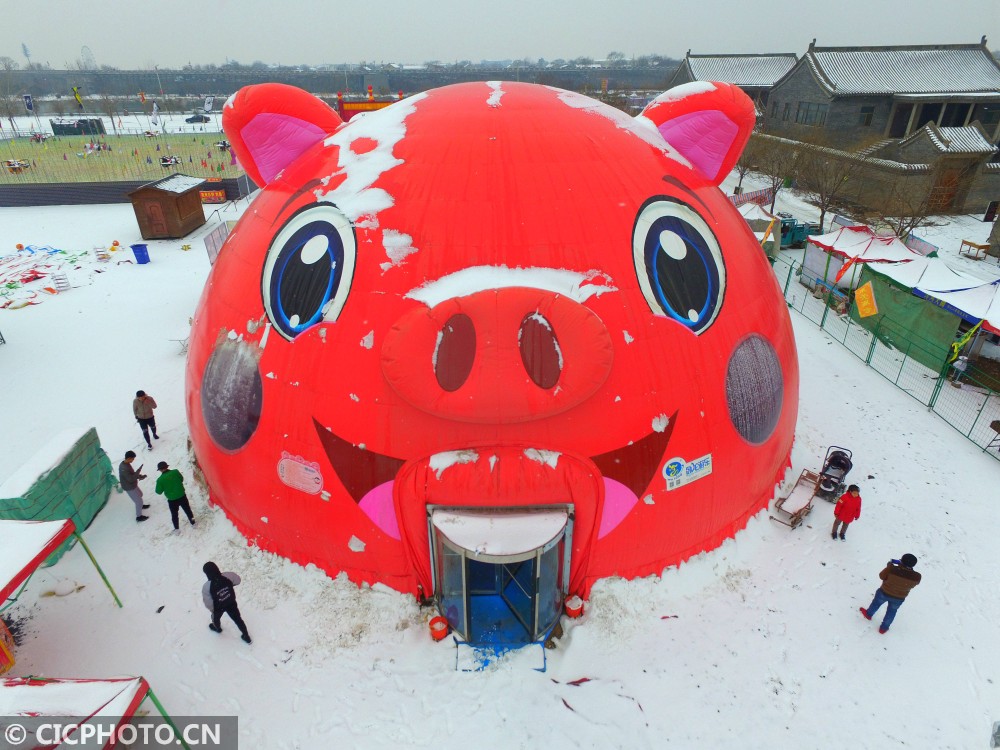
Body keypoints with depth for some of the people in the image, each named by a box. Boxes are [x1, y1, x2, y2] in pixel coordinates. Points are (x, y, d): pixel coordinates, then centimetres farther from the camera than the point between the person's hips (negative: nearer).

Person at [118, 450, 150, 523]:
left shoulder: (126, 464, -4)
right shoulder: (124, 468, -34)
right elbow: (131, 479, -33)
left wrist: (139, 476, -2)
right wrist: (138, 471, -28)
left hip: (132, 485, 9)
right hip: (130, 488, -9)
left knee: (140, 494, 33)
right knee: (139, 501, 5)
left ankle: (140, 506, 59)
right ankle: (139, 517, 21)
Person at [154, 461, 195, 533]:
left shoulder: (160, 479, -19)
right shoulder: (175, 472, -14)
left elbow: (159, 492, -8)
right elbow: (181, 479, 4)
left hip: (172, 500, -2)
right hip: (182, 496, 2)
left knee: (174, 514, 19)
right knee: (187, 510, 22)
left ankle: (177, 529, 31)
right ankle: (193, 523, 38)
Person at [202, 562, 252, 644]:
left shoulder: (207, 587, -34)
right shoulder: (227, 576, -28)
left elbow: (208, 602, -22)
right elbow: (238, 580, -8)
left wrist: (212, 609, -1)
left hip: (218, 607, -2)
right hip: (231, 603, 2)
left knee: (216, 618, 34)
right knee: (237, 619, 22)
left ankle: (217, 628, 66)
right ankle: (247, 637, 35)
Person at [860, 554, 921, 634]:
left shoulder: (892, 569, -35)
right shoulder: (916, 577, -27)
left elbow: (882, 576, -15)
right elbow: (912, 585, -3)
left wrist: (889, 566, -2)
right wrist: (909, 569, 0)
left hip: (884, 593, -2)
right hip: (899, 598, 2)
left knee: (876, 603, 29)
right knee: (892, 611, 28)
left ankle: (868, 614, 55)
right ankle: (883, 628, 45)